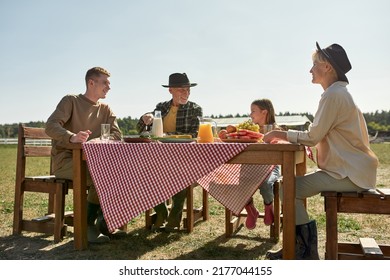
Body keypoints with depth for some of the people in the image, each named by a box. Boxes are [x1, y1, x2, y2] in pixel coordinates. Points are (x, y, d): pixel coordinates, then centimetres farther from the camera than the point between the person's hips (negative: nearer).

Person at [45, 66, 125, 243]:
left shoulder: (105, 110, 13)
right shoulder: (71, 101, -3)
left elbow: (117, 134, 0)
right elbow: (51, 126, -17)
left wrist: (98, 141, -22)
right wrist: (72, 137, -38)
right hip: (65, 160, -5)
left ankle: (105, 222, -9)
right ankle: (88, 224, -13)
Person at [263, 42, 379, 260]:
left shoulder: (333, 95, -16)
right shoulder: (339, 92, 17)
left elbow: (313, 136, -18)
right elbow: (320, 134, 18)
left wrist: (281, 134, -6)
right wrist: (286, 136, 9)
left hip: (349, 174, -10)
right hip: (346, 168, 10)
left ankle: (307, 252, -3)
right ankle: (297, 246, 13)